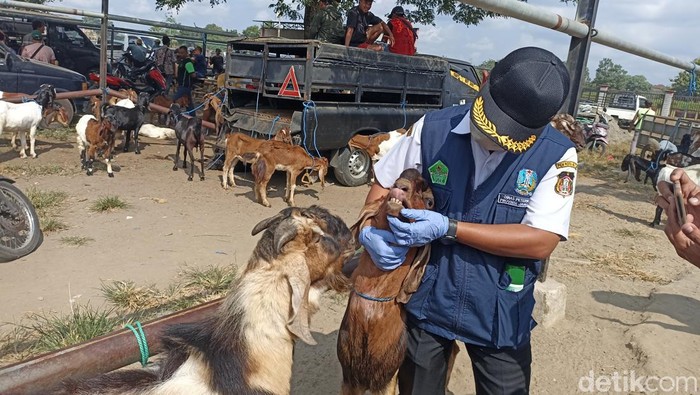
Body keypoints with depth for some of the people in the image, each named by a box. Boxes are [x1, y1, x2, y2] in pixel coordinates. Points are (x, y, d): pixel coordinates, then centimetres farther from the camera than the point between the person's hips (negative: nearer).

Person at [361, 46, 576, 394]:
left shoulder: (557, 156, -15)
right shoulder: (434, 128, -11)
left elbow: (541, 242, -20)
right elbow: (384, 183, 2)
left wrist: (448, 228, -26)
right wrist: (370, 229, -18)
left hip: (499, 313, -1)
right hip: (425, 299, 2)